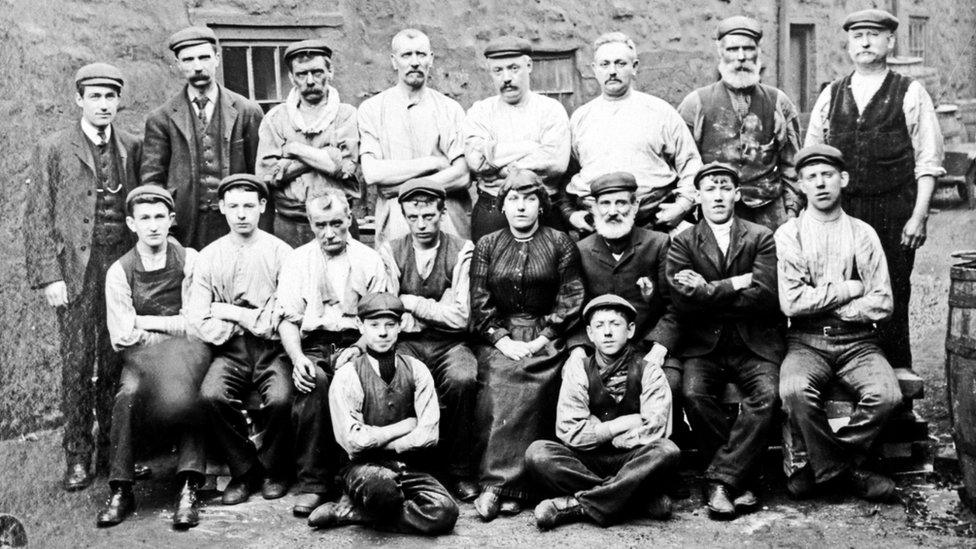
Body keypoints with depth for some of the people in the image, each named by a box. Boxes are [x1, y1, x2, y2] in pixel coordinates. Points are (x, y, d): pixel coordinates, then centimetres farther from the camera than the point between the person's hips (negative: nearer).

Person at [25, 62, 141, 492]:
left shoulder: (132, 147, 11)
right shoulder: (53, 150, 3)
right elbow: (38, 218, 1)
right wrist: (48, 276, -7)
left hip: (125, 263, 2)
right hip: (76, 268, -2)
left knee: (117, 362, 4)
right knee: (77, 364, -1)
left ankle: (113, 448, 16)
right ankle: (78, 457, 8)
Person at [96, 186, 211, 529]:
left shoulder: (190, 262, 5)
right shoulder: (119, 272, 7)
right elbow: (122, 337, 0)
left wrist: (146, 322, -2)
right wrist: (172, 332, -5)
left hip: (185, 355, -1)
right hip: (141, 358, 1)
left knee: (183, 386, -33)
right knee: (129, 394, -30)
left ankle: (189, 489, -32)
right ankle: (120, 490, -22)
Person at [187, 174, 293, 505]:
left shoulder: (281, 253, 1)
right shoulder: (209, 257, 9)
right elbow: (197, 321, -1)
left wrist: (231, 313, -4)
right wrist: (251, 322, -7)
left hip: (272, 349, -2)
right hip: (230, 351, 2)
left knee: (280, 399, -29)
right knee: (212, 395, -27)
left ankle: (273, 469, 3)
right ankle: (244, 470, -2)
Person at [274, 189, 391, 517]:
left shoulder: (369, 260, 14)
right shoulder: (297, 260, 16)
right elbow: (288, 320, 8)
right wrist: (297, 358, -11)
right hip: (312, 346, 0)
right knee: (315, 381, -34)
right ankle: (313, 482, -25)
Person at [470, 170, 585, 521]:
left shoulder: (559, 243, 9)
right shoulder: (486, 246, 14)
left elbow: (571, 299, 2)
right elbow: (479, 302, 6)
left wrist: (542, 340, -9)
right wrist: (504, 341, -8)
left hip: (545, 338, -1)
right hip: (499, 338, 1)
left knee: (526, 388, -29)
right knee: (497, 385, -28)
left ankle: (497, 484, -27)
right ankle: (512, 489, -26)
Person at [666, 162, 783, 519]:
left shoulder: (761, 238, 8)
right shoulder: (683, 243, 9)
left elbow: (765, 298, -7)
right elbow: (683, 302, -7)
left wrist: (708, 290, -6)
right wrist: (736, 283, -7)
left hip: (755, 345, 0)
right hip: (703, 345, 0)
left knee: (767, 394, -28)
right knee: (694, 393, -28)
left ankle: (720, 480, -17)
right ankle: (741, 479, -11)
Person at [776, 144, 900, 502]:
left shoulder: (863, 234, 9)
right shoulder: (788, 234, 5)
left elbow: (881, 304, 0)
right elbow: (791, 302, -7)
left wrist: (822, 305, -5)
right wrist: (849, 289, -4)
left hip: (858, 340, 1)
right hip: (806, 341, -1)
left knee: (887, 394, -27)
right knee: (794, 391, -32)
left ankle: (824, 468, -6)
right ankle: (844, 471, -9)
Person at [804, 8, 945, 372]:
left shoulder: (910, 94, 3)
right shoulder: (830, 96, 11)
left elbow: (928, 161, 0)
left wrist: (919, 216, -7)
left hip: (895, 213, -2)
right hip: (839, 212, 2)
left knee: (891, 301, 1)